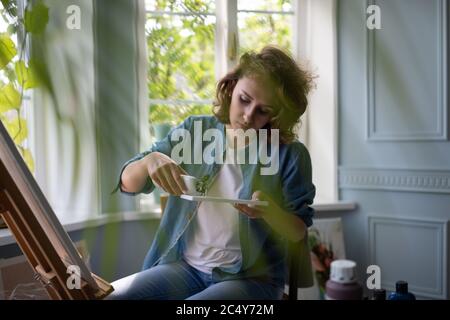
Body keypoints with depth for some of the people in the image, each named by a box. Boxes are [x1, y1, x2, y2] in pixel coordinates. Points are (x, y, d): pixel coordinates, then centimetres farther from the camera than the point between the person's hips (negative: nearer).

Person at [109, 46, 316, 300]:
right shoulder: (194, 130, 2)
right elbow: (127, 184, 3)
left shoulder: (291, 154, -7)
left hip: (252, 279, -3)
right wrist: (149, 161, -20)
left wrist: (270, 211, -25)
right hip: (183, 267, 4)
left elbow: (300, 233, -3)